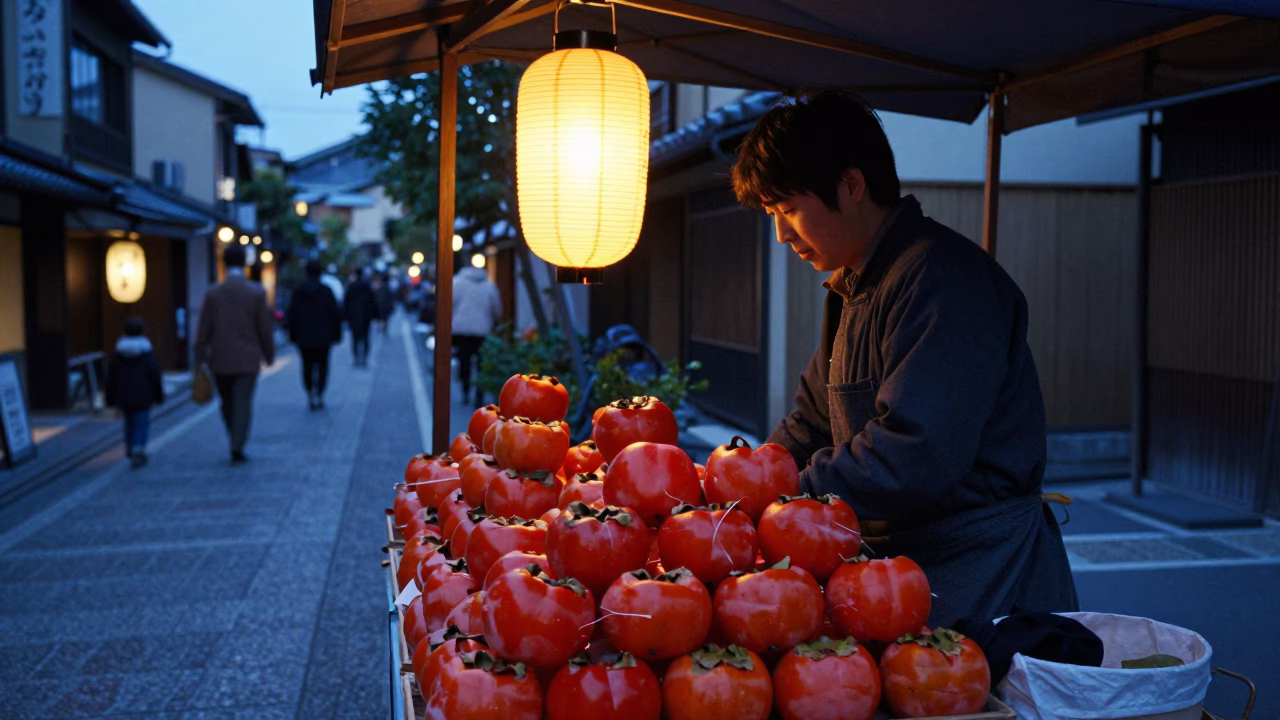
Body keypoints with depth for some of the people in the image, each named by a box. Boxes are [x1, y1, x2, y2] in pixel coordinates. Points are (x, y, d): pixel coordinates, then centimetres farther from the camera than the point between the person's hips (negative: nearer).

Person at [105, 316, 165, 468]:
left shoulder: (117, 355, 0)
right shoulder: (148, 355, -11)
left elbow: (110, 379, 5)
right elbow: (156, 377, -7)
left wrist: (111, 399, 13)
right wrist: (159, 396, 4)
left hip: (124, 398, 4)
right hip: (142, 398, -4)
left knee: (129, 422, 22)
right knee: (142, 423, -1)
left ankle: (130, 448, 32)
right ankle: (138, 451, -14)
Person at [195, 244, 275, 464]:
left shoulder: (213, 293, -2)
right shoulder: (257, 292, -6)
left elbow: (204, 330, -2)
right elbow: (264, 328, -4)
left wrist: (200, 359, 4)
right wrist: (269, 354, 8)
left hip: (220, 360, 2)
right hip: (247, 360, -2)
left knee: (228, 404, 15)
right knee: (242, 403, -1)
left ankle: (237, 444, 24)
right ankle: (237, 448, -8)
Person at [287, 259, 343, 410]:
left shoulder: (298, 291, -2)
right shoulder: (326, 290, -7)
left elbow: (292, 315, 1)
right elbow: (335, 313, -6)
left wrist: (293, 335, 10)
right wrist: (337, 334, 3)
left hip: (304, 337, 1)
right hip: (323, 337, -1)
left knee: (307, 366, 11)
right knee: (322, 366, 8)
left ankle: (310, 396, 6)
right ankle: (319, 395, -1)